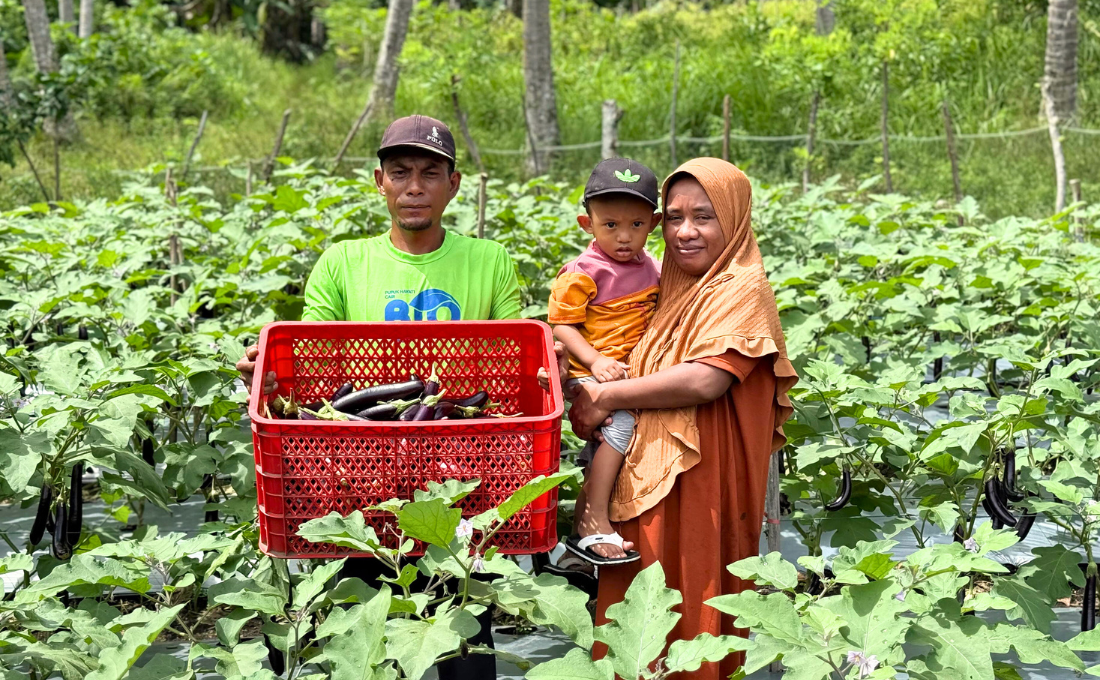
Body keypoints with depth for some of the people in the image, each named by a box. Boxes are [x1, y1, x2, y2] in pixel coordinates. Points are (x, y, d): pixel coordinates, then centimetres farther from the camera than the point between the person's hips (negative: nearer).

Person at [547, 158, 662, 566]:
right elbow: (562, 325, -12)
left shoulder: (651, 269, 11)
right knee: (621, 424, -27)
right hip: (590, 375, -8)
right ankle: (592, 526, -26)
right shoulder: (584, 273, -11)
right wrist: (595, 360, -24)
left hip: (633, 374, 8)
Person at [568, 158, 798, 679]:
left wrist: (607, 397, -13)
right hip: (646, 479, 7)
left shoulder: (742, 289, -8)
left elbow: (705, 380, -21)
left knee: (687, 614, 1)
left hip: (698, 486, -7)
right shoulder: (674, 289, 15)